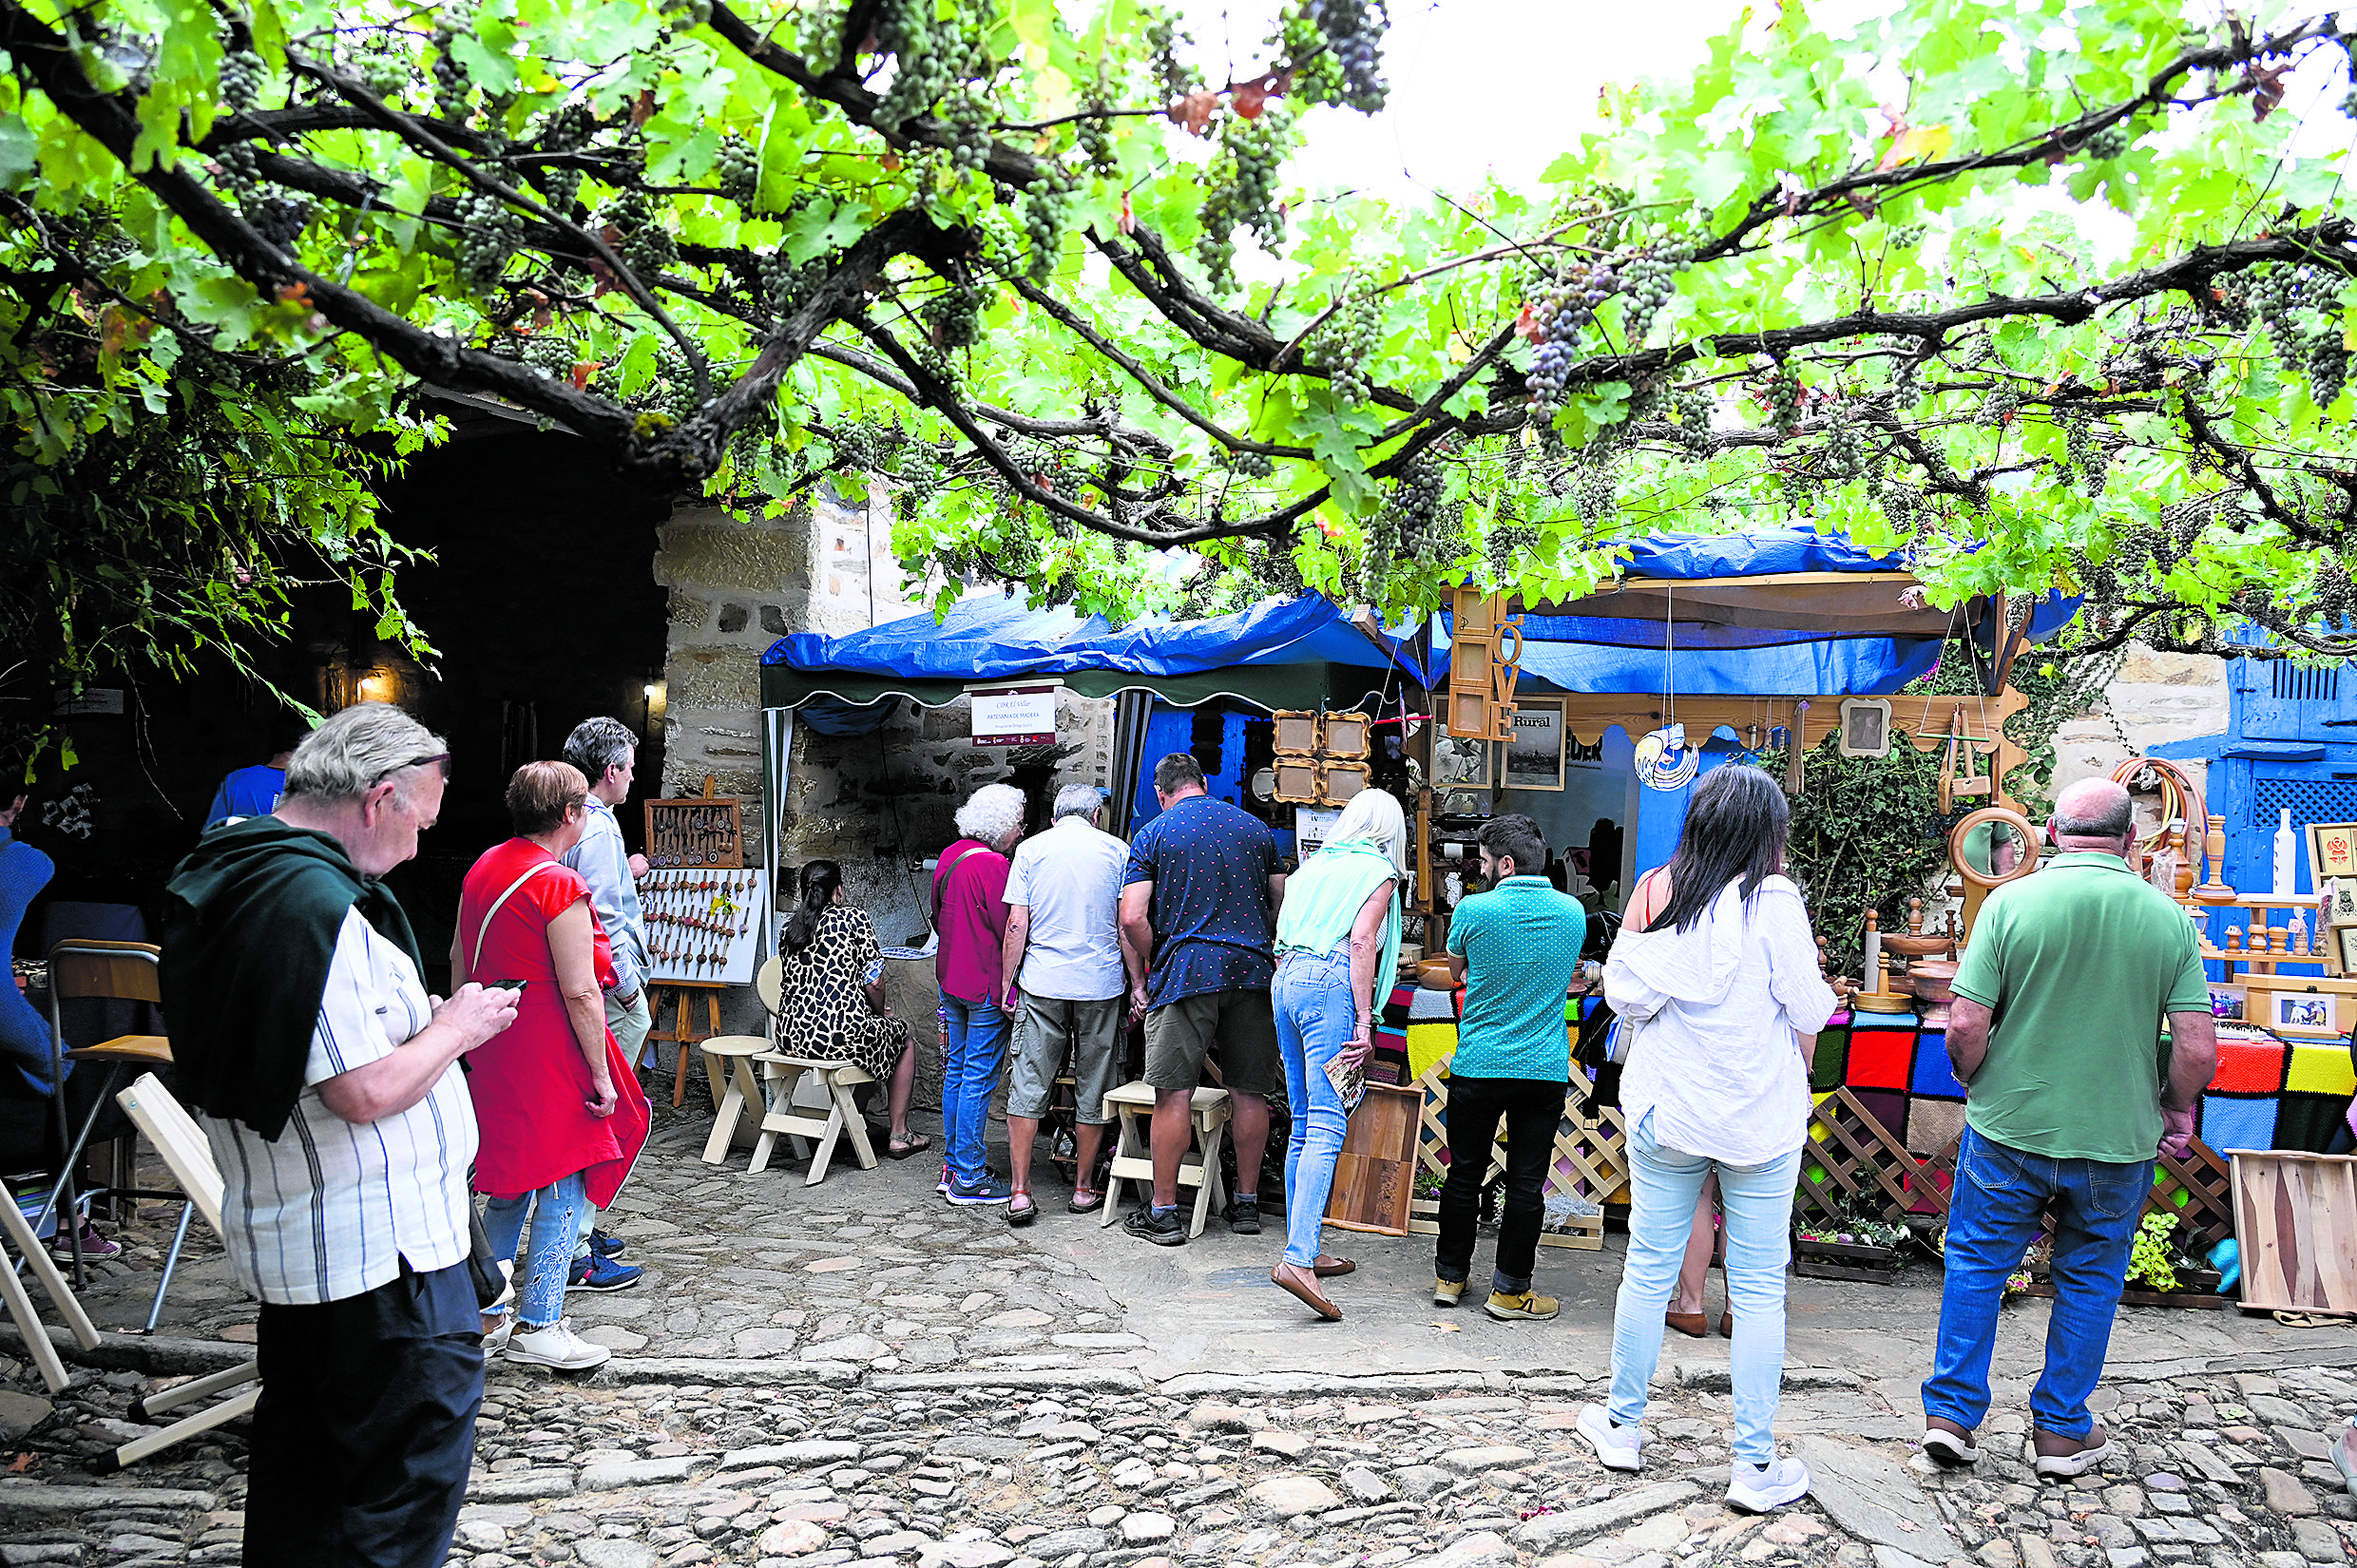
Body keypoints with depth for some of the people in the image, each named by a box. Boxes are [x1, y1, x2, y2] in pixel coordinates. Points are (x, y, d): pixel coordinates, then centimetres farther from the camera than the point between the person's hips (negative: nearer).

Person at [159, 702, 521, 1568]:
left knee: (304, 1451, 22)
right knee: (416, 1462, 1)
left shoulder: (230, 872, 8)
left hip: (293, 1236, 10)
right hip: (378, 1246, -10)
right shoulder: (318, 903, -24)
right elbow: (368, 1093, -25)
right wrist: (455, 1027, -9)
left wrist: (426, 1018, 11)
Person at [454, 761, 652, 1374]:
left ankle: (487, 1317, 26)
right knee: (562, 1184, 1)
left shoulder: (483, 868, 10)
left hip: (493, 1048, 9)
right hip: (550, 1054, -9)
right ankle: (538, 1328, 7)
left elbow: (459, 957, 18)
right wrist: (600, 1074, -14)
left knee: (509, 1183, 18)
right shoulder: (560, 885, -18)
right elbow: (579, 991, -20)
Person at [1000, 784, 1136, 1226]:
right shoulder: (1117, 850, 4)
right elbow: (1128, 925, 0)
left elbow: (1017, 923, -1)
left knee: (1027, 1089, 3)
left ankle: (1020, 1191, -1)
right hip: (1102, 986, 0)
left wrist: (1008, 983, 5)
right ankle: (1084, 1187, 17)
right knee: (1093, 1090, 10)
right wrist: (1138, 986, 5)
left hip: (1041, 985, 0)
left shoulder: (1030, 848, 4)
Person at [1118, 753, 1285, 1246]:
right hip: (1252, 970, 4)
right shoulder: (1256, 828, 14)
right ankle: (1246, 1204, 19)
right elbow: (1281, 907, 18)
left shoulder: (1153, 835, 3)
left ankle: (1163, 1212, 4)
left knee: (1174, 1094, 0)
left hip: (1185, 971, -4)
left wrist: (1143, 978, 5)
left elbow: (1132, 919, -6)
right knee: (1249, 1092, 10)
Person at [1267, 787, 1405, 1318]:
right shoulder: (1377, 871, 3)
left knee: (1304, 1124, 13)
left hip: (1285, 980, 8)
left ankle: (1303, 1249, 18)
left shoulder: (1313, 864, 22)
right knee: (1327, 1127, -12)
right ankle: (1297, 1258, -23)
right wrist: (1364, 1022, -13)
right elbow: (1362, 943, -10)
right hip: (1329, 982, -7)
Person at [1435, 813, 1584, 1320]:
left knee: (1464, 1175, 11)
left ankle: (1450, 1277, 23)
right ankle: (1510, 1289, 12)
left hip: (1478, 1067, -1)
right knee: (1526, 1182, 6)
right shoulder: (1573, 912, 1)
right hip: (1547, 1070, 2)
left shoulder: (1473, 911, -9)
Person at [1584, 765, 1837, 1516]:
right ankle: (1756, 1466, 12)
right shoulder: (1772, 899, -13)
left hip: (1665, 1110, 3)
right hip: (1759, 1116, -3)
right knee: (1758, 1288, 6)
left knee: (1648, 1268, 13)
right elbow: (1808, 1013, -10)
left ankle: (1622, 1425, 26)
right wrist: (1816, 980, 10)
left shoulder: (1654, 891, -2)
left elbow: (1624, 995, 4)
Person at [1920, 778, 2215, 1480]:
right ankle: (2062, 1430, 27)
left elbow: (1966, 1026, -13)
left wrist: (1975, 1085, 6)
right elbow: (2198, 1048, -7)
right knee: (2090, 1280, 17)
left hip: (2009, 1127, -1)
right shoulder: (2170, 919, -5)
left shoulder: (2011, 902, -11)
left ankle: (1951, 1413, 17)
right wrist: (2178, 1109, 11)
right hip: (2117, 1137, 1)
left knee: (1976, 1263, 14)